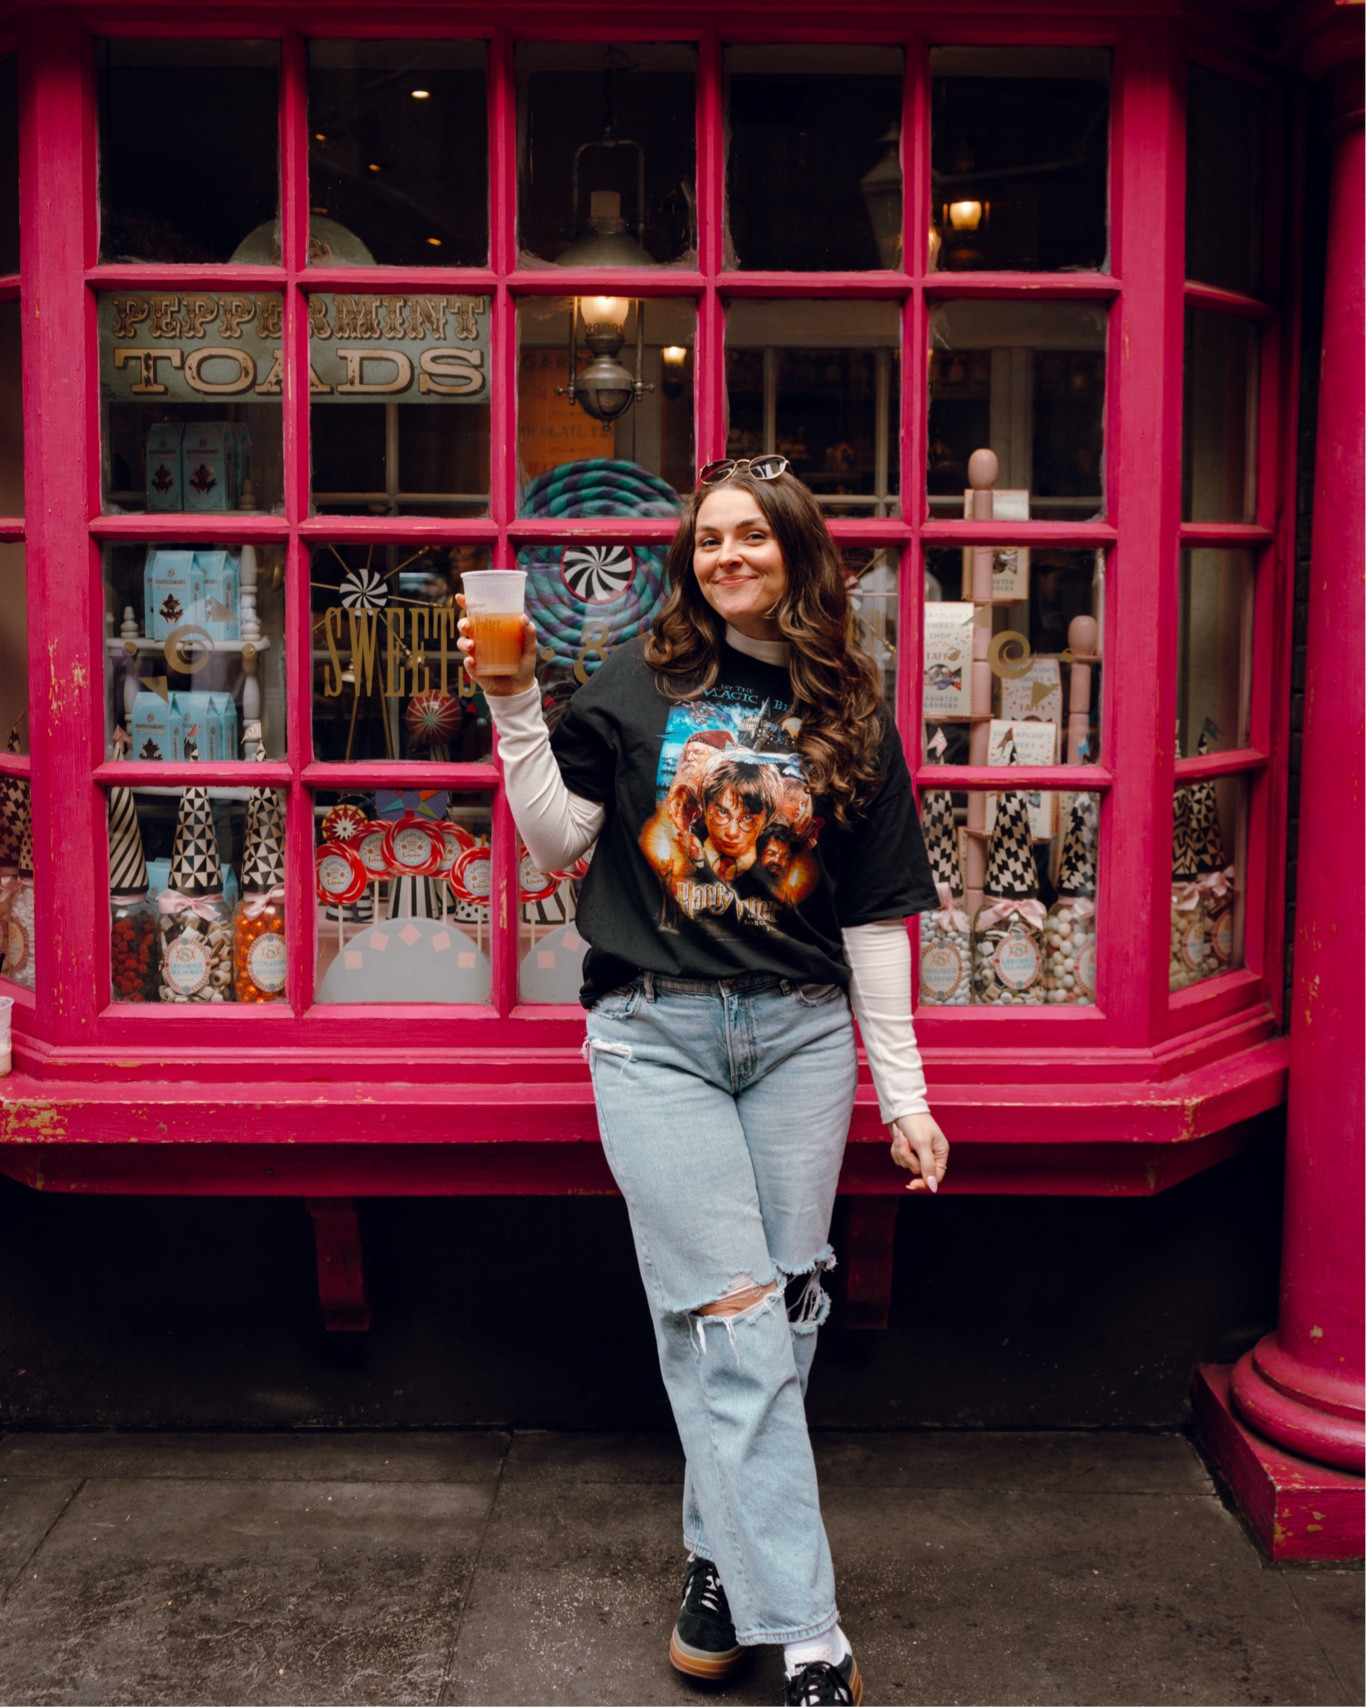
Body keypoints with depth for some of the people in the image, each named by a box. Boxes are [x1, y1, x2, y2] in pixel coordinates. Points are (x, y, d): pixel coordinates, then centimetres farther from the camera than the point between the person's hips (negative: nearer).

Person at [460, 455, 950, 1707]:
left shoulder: (851, 716, 9)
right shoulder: (642, 685, 5)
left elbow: (874, 917, 8)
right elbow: (556, 840, 2)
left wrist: (903, 1093, 7)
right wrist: (516, 706, -10)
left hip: (801, 1035, 3)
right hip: (655, 1032, -2)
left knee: (781, 1309, 6)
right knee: (730, 1316, -7)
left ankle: (720, 1555, 25)